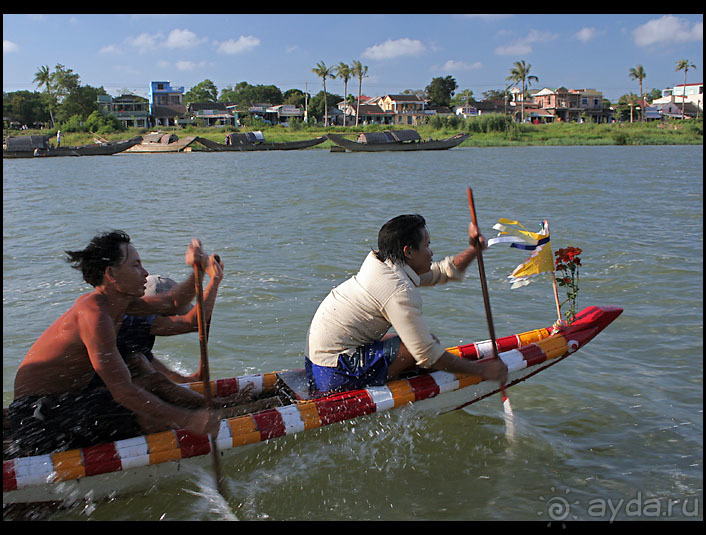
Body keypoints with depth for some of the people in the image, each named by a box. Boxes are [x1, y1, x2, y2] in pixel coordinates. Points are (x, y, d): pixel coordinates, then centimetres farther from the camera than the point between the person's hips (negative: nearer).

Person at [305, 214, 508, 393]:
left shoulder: (382, 264, 9)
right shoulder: (400, 291, -20)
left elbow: (445, 271, 21)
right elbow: (429, 357, -20)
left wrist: (474, 249, 6)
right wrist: (482, 370, -11)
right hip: (336, 375, -10)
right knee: (431, 342, -12)